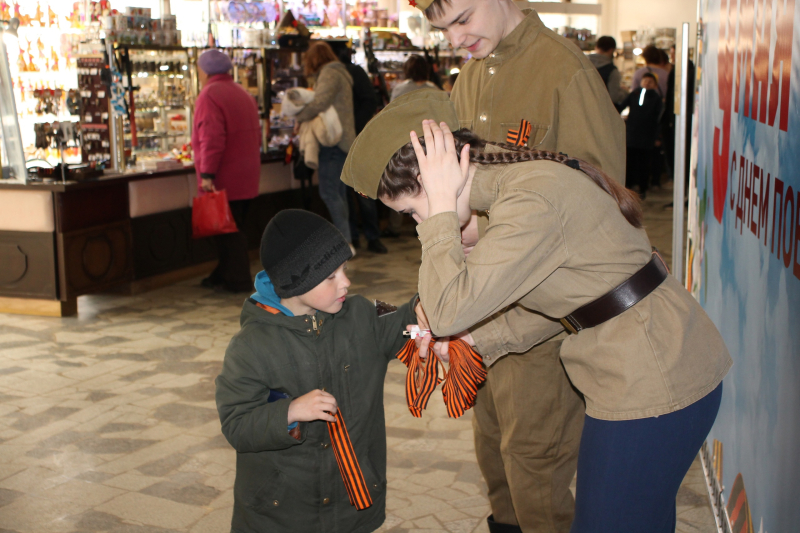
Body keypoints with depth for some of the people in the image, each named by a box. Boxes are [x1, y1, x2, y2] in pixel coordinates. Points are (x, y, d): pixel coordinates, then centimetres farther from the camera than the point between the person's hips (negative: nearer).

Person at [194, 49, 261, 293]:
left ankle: (237, 280, 2)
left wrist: (207, 174, -22)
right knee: (234, 228, 16)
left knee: (227, 230, -2)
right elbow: (255, 134, 20)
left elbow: (212, 139, -23)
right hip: (247, 177, 9)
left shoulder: (209, 95, -14)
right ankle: (224, 274, 25)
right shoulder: (242, 93, 16)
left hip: (223, 180, -9)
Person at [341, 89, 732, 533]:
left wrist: (441, 206, -20)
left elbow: (448, 311, -29)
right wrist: (487, 338, 6)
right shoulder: (519, 178, 6)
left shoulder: (530, 202, -25)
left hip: (652, 387, -10)